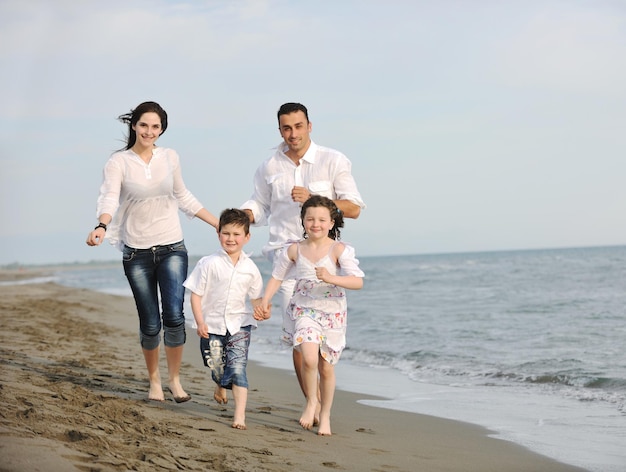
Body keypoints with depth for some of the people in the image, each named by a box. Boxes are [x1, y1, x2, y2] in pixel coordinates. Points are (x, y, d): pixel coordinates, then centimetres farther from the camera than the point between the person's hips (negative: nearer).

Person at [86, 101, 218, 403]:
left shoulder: (170, 158, 5)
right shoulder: (118, 162, -5)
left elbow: (183, 198, 16)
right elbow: (109, 198, -21)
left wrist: (219, 223, 15)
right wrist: (101, 227, -41)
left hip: (171, 248, 2)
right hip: (136, 253, -1)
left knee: (174, 316, -12)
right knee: (150, 323, 1)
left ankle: (175, 380, 7)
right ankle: (154, 380, 24)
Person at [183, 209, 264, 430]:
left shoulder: (250, 268, 0)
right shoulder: (209, 263, -7)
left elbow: (256, 297, 10)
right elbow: (196, 295, -5)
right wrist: (200, 322, -12)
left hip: (239, 324, 0)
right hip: (212, 325, 0)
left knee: (237, 367, -13)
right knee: (217, 367, 9)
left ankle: (240, 414, -14)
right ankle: (220, 387, 46)